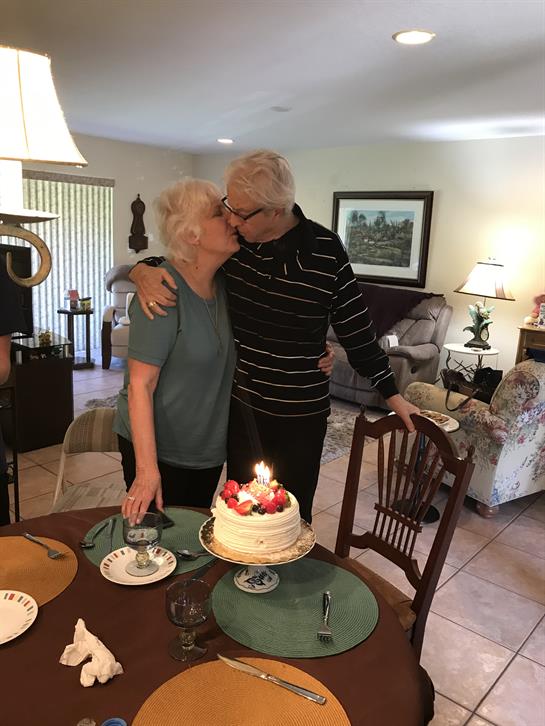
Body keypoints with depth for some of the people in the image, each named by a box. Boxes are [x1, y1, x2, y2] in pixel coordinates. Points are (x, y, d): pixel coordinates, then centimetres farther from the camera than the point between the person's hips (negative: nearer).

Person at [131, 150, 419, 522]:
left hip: (300, 414, -3)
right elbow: (171, 262, 9)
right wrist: (144, 272, -15)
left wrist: (394, 396, 0)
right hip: (241, 405, 3)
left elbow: (356, 328, -4)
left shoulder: (326, 250, -13)